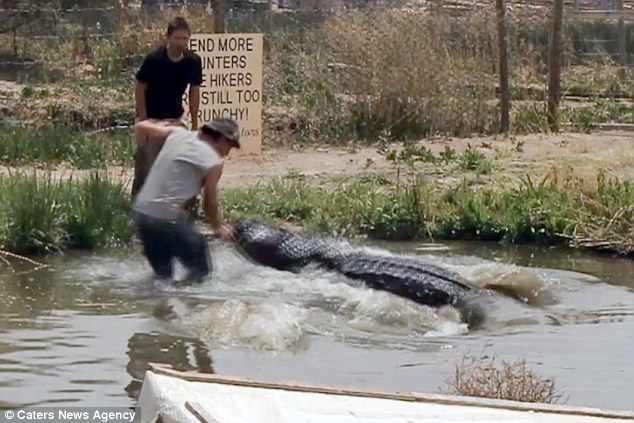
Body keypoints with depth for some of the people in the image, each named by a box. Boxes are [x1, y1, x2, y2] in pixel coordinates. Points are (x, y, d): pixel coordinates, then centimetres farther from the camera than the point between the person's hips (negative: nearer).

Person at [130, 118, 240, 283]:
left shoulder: (178, 133, 10)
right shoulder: (214, 161, -6)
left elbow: (140, 127, 19)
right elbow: (210, 203, 3)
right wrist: (218, 227, 23)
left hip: (140, 212, 7)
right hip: (168, 218, -7)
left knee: (162, 274, 21)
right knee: (201, 270, 6)